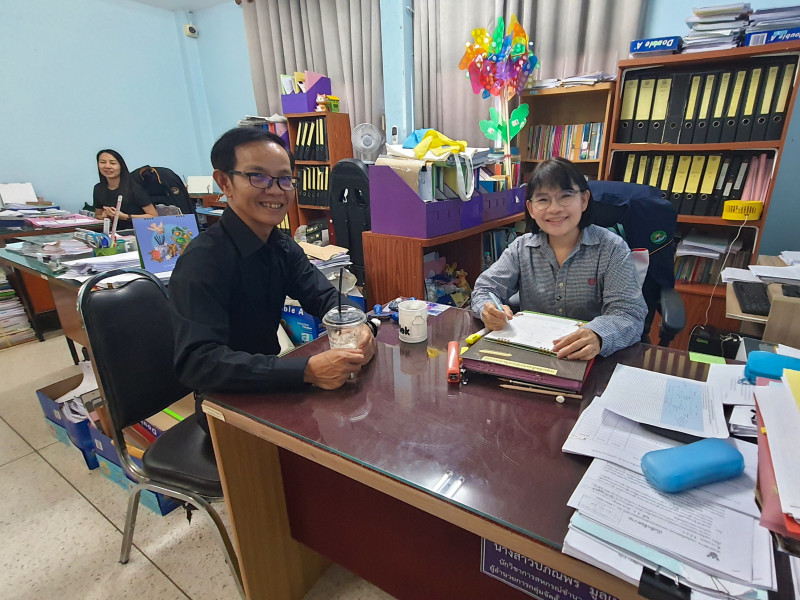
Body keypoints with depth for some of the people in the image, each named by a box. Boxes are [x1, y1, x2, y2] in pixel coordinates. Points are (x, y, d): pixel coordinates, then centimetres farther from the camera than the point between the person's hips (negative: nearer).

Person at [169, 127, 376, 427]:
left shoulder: (282, 246, 0)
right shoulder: (204, 259, -24)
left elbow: (325, 296, -1)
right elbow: (197, 361, -33)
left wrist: (356, 326, -24)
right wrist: (307, 370, -41)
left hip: (270, 389, 7)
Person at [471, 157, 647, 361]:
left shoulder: (612, 249, -5)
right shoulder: (521, 248, 3)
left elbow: (630, 313, -13)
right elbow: (486, 288, 0)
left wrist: (598, 335, -36)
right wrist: (488, 310, -25)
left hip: (590, 358, 1)